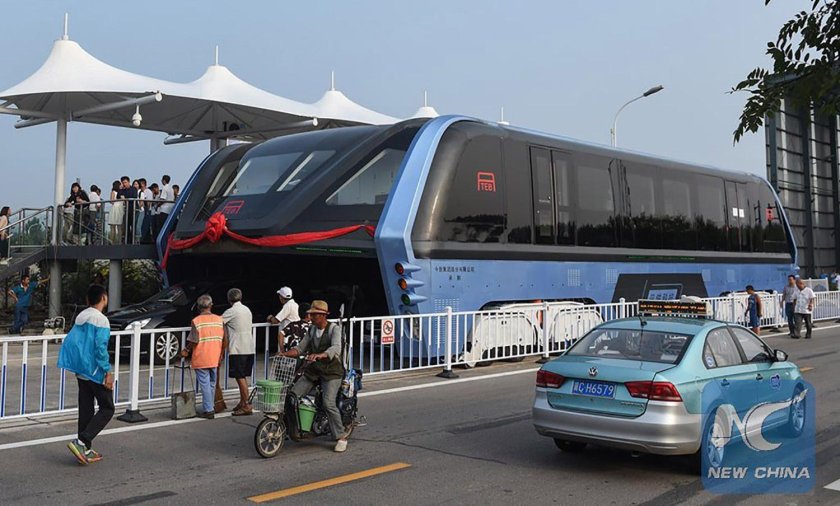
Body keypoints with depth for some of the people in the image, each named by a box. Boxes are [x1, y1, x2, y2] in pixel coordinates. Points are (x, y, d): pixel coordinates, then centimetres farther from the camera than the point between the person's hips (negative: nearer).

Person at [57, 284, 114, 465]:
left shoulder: (80, 317, 10)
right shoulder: (101, 319, -15)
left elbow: (69, 342, 13)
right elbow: (100, 348, -21)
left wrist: (76, 364, 21)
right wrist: (108, 372, -17)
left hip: (80, 372, 8)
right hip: (95, 372, -8)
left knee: (85, 410, 12)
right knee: (107, 409, 1)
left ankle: (86, 450, 15)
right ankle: (81, 442, -13)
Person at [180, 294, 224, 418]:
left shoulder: (196, 321, -12)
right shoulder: (219, 319, 1)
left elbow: (193, 341, -14)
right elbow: (223, 339, 3)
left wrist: (186, 351, 3)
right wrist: (220, 354, 14)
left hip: (200, 359, -5)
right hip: (214, 358, 5)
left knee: (205, 384, 0)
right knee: (212, 384, 17)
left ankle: (208, 410, 1)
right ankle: (210, 407, 25)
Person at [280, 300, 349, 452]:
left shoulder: (334, 329, -9)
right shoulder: (311, 330, 13)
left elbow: (336, 348, -27)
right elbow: (300, 348, 14)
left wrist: (319, 355, -45)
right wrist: (285, 354, -5)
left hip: (331, 372, -6)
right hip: (312, 371, 6)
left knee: (328, 403, -22)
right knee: (292, 395, -9)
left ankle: (341, 436, -10)